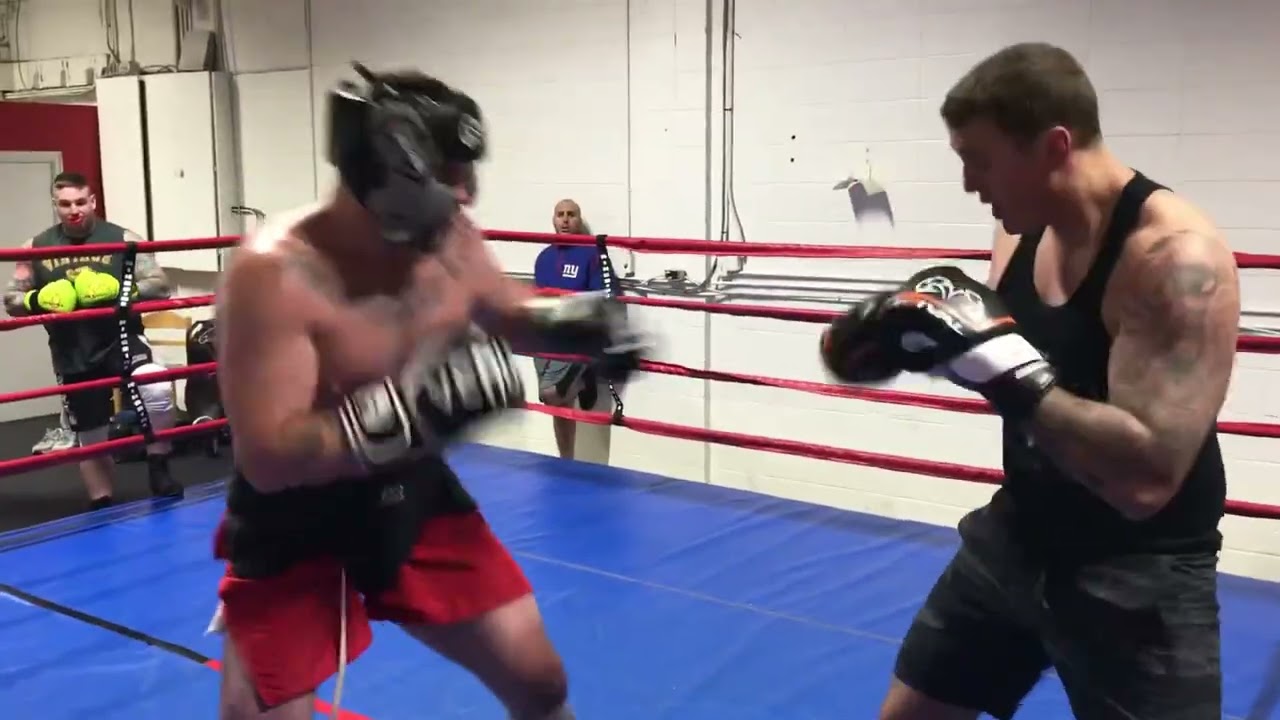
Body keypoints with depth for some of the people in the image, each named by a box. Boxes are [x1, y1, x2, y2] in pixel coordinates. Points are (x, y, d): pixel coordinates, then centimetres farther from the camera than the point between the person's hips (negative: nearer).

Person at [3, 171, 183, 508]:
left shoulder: (122, 239, -4)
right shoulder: (36, 248, 3)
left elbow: (160, 285, -5)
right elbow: (11, 300, 8)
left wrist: (121, 291, -23)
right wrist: (36, 301, -14)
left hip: (122, 341, -3)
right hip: (73, 357, 3)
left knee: (158, 391, -32)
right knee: (90, 438, 12)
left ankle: (158, 469, -11)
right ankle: (102, 507, 29)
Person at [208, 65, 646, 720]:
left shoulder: (450, 240, -10)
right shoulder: (276, 273, -29)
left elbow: (507, 311, 12)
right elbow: (265, 458, -33)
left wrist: (574, 321, -11)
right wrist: (413, 410, -43)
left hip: (418, 498, 6)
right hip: (296, 528, -5)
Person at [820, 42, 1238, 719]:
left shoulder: (1177, 256, -25)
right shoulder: (1021, 234, -2)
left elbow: (1145, 479, -33)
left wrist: (1001, 360, -32)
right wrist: (917, 336, -5)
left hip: (1138, 577, -7)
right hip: (1015, 537, 7)